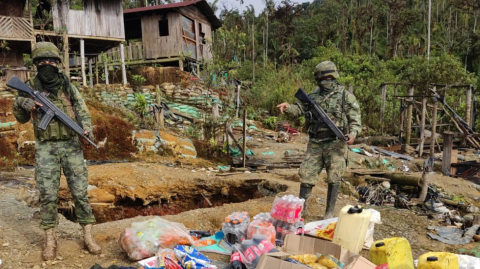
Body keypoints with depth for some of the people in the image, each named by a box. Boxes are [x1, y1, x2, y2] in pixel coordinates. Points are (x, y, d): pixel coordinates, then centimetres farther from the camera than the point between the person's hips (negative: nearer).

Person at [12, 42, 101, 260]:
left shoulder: (68, 86, 3)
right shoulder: (30, 87, 3)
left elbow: (82, 112, 2)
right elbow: (21, 119, 11)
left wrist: (87, 130, -18)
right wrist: (21, 102, -10)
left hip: (71, 145, 0)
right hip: (45, 148, 0)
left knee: (80, 191, 1)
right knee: (48, 195, 1)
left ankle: (88, 237, 10)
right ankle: (50, 240, 16)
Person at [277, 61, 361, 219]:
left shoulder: (346, 96, 0)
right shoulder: (313, 96, 11)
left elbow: (355, 119, -2)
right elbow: (298, 109, 14)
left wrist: (353, 133, -20)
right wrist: (288, 108, -8)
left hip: (335, 144, -3)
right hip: (315, 144, 3)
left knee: (333, 178, 2)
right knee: (306, 175, 4)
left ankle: (329, 212, 15)